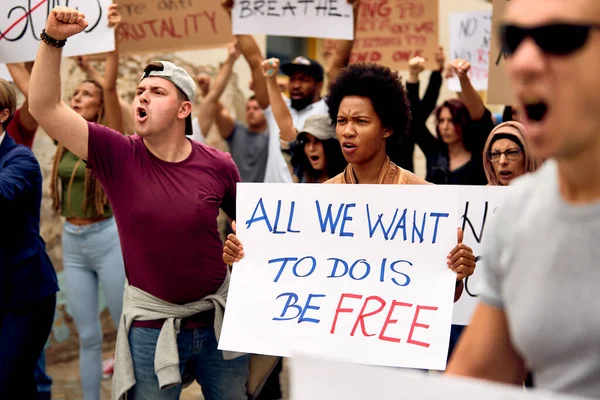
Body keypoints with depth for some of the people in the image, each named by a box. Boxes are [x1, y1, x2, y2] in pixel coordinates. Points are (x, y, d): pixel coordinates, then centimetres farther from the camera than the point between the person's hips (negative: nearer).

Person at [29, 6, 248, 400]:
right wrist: (53, 40, -28)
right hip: (151, 324, -1)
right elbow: (45, 108, -19)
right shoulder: (117, 156, -10)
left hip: (218, 317, 1)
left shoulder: (218, 165, -7)